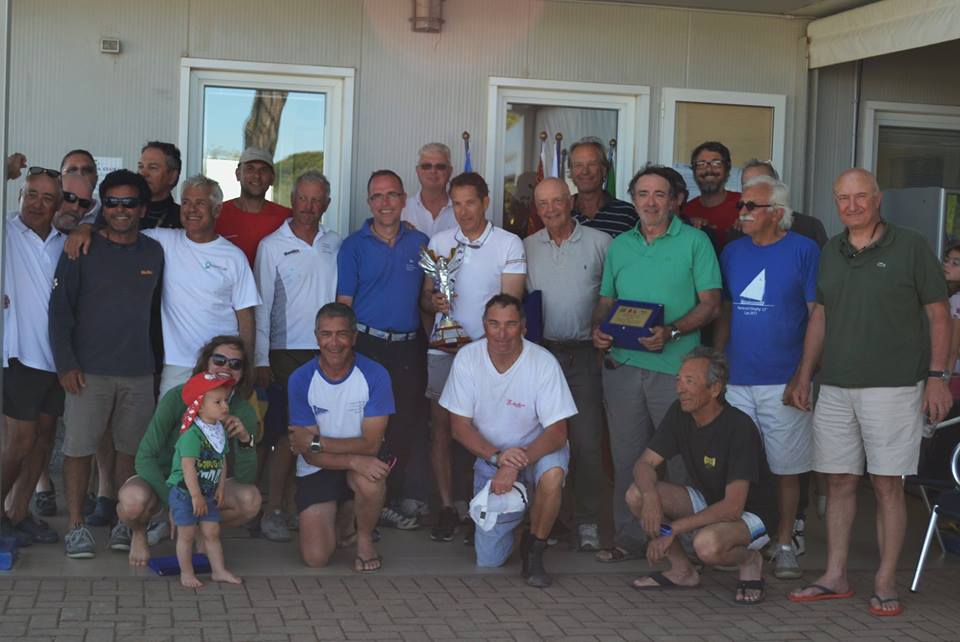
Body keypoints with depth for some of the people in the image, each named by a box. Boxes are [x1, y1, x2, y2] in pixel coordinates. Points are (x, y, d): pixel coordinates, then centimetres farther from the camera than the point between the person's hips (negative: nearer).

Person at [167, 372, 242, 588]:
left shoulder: (220, 431, 3)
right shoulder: (192, 434, -24)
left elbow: (222, 461, 10)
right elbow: (188, 466, -26)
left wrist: (220, 487, 4)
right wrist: (196, 496, -24)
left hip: (208, 493, 7)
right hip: (185, 492, -7)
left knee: (212, 532, 11)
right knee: (187, 535, 3)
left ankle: (218, 570, 19)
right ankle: (186, 573, 15)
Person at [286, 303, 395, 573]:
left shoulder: (375, 375, -15)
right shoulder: (301, 379, -12)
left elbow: (371, 444, -17)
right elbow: (309, 454, -14)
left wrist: (316, 442, -22)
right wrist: (354, 460, -31)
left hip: (361, 464, -1)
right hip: (316, 470, 1)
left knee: (370, 479, -38)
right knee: (315, 558, -12)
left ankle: (365, 538, -5)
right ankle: (340, 515, 23)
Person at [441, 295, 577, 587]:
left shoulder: (543, 363, -20)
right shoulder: (467, 358, -14)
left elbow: (557, 432, -21)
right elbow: (459, 425, -10)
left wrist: (516, 465, -36)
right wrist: (497, 456, -27)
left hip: (537, 447, -2)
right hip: (489, 455, 2)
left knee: (552, 475, -39)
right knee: (489, 559, -1)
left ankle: (534, 549, -12)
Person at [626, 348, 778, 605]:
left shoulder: (739, 427, -28)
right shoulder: (680, 414, -7)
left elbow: (732, 507, -31)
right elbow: (644, 463, -5)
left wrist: (673, 529, -31)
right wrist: (650, 495, -29)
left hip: (750, 514, -7)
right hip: (706, 502, 7)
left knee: (707, 544, -39)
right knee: (636, 494, -13)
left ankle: (749, 560, -3)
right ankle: (682, 570, 3)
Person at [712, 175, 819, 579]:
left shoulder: (804, 251, -3)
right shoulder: (732, 252, 10)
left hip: (785, 381, -4)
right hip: (736, 379, 4)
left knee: (786, 468, 4)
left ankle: (784, 544, 16)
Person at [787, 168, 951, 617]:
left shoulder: (910, 247, -2)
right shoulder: (830, 252, 12)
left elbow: (938, 314, -1)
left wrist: (938, 376, -8)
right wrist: (804, 375, 16)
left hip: (892, 386, -5)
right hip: (836, 387, 5)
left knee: (887, 484, -2)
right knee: (839, 481, 8)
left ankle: (885, 584, 7)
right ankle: (835, 577, 17)